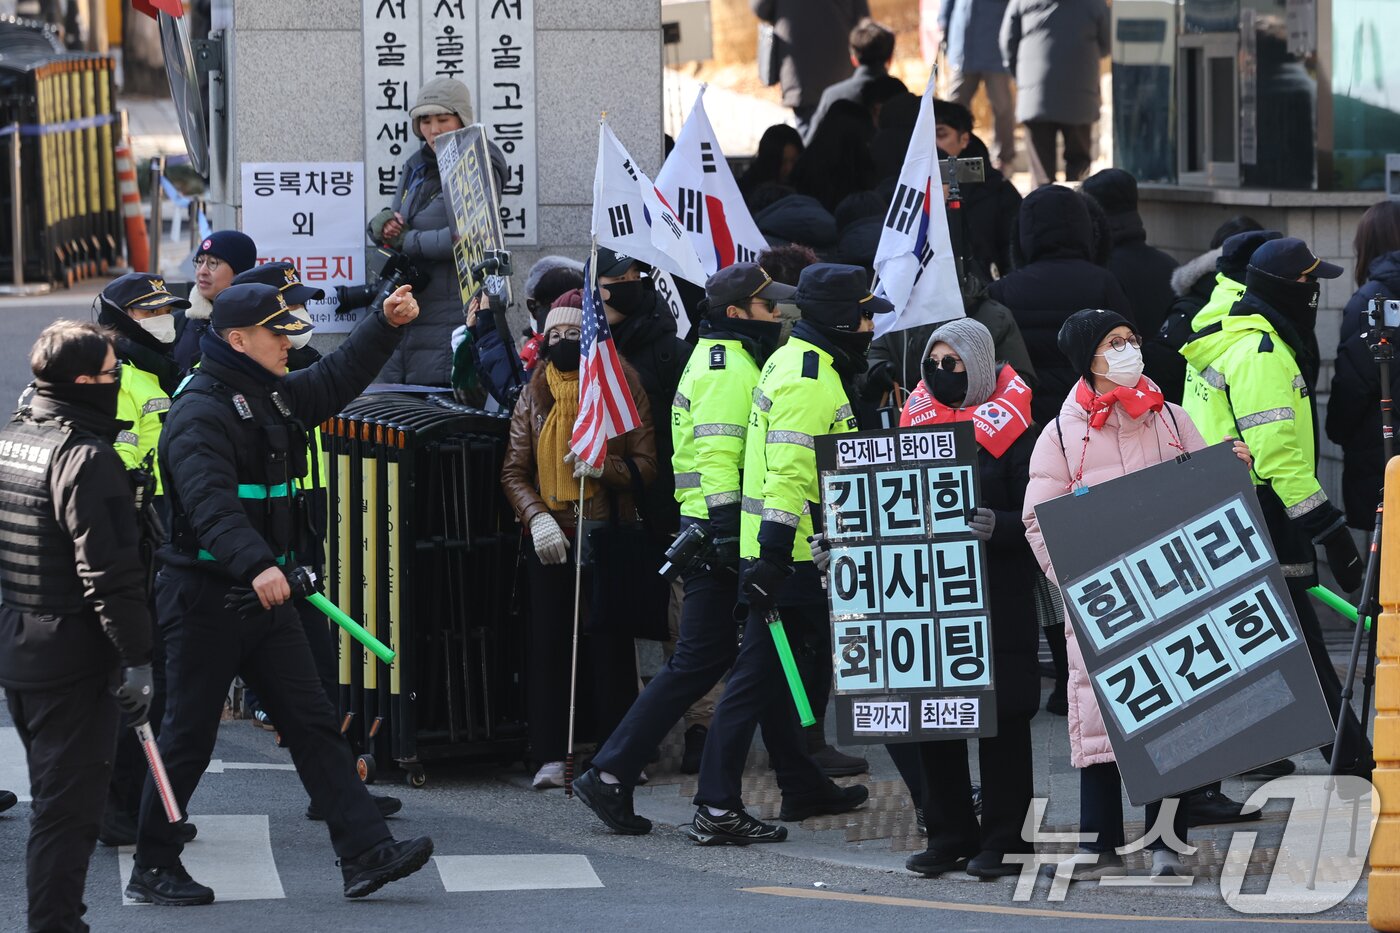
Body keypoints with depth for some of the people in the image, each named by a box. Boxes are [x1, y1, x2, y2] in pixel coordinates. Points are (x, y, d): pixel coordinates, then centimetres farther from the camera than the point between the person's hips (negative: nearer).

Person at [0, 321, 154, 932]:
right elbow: (110, 573, -22)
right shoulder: (87, 459, -19)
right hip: (71, 658, -9)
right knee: (69, 808, -3)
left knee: (52, 796, 20)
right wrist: (137, 657, -19)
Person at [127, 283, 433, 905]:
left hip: (263, 597, 9)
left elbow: (338, 379, 29)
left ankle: (365, 854, 1)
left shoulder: (277, 397, 13)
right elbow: (211, 503, -31)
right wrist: (256, 565, -45)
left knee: (313, 724, 3)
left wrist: (387, 325, 14)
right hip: (204, 597, -9)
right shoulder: (201, 411, -17)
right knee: (188, 738, 0)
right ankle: (153, 869, 12)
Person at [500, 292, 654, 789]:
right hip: (548, 539, 3)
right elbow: (514, 472, 7)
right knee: (548, 644, 0)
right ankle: (550, 756, 2)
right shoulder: (533, 396, 10)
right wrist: (537, 517, -10)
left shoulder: (624, 388, 1)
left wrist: (604, 465, -23)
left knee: (611, 643, -3)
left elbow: (646, 466, -3)